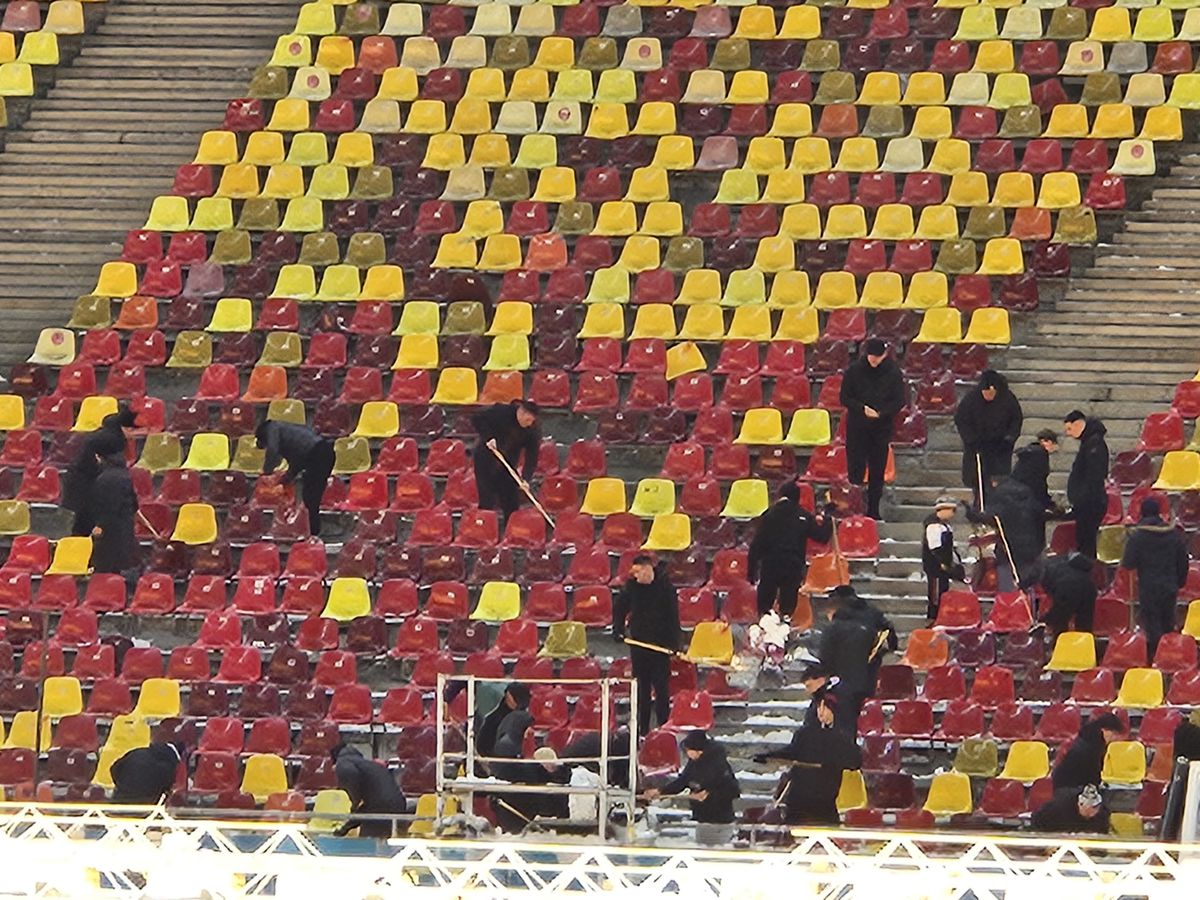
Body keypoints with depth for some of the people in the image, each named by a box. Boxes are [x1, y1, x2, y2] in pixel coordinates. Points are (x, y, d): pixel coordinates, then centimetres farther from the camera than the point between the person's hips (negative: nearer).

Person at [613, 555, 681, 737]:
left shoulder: (665, 587, -8)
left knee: (661, 687, -2)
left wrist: (674, 643, -13)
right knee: (642, 687, 7)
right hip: (638, 643, 3)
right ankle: (642, 728, 13)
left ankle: (664, 726, 3)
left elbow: (673, 617, -7)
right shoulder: (632, 586, 1)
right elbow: (619, 608, 14)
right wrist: (618, 629, -1)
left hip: (661, 644, -3)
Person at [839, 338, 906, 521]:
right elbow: (845, 398, 0)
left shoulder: (893, 373, -3)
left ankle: (873, 511, 13)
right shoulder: (855, 370, -3)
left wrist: (880, 413, -17)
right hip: (857, 428, -1)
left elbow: (899, 402, -2)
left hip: (882, 428, 1)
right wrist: (862, 409, -17)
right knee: (855, 469, -4)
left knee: (877, 471, 5)